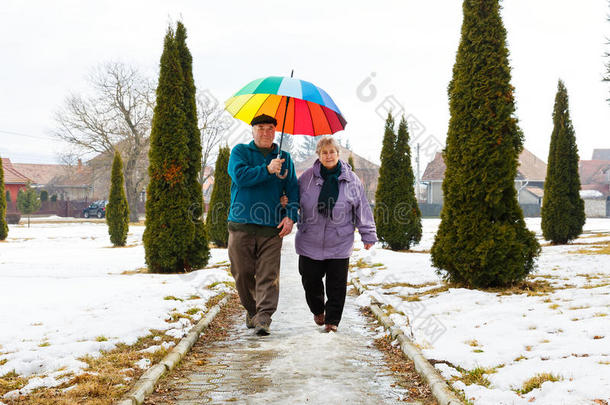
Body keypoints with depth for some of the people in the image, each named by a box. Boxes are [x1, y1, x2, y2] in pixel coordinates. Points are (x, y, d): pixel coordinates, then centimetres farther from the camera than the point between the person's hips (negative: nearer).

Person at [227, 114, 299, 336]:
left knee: (268, 275, -8)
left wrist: (291, 216, -3)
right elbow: (239, 176, -10)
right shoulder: (240, 151, 9)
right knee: (242, 273, 5)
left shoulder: (284, 158, 15)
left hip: (272, 228, 1)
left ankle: (264, 317, -8)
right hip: (241, 226, 0)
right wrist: (267, 170, -18)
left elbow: (293, 190, 12)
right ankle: (251, 310, 24)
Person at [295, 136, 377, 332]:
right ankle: (318, 311, 34)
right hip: (310, 242, 1)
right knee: (311, 282, 8)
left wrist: (368, 235, 6)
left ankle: (332, 320, 16)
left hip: (339, 245, -1)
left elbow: (362, 209, 4)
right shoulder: (307, 177, 1)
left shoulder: (351, 180, 0)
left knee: (337, 285, 2)